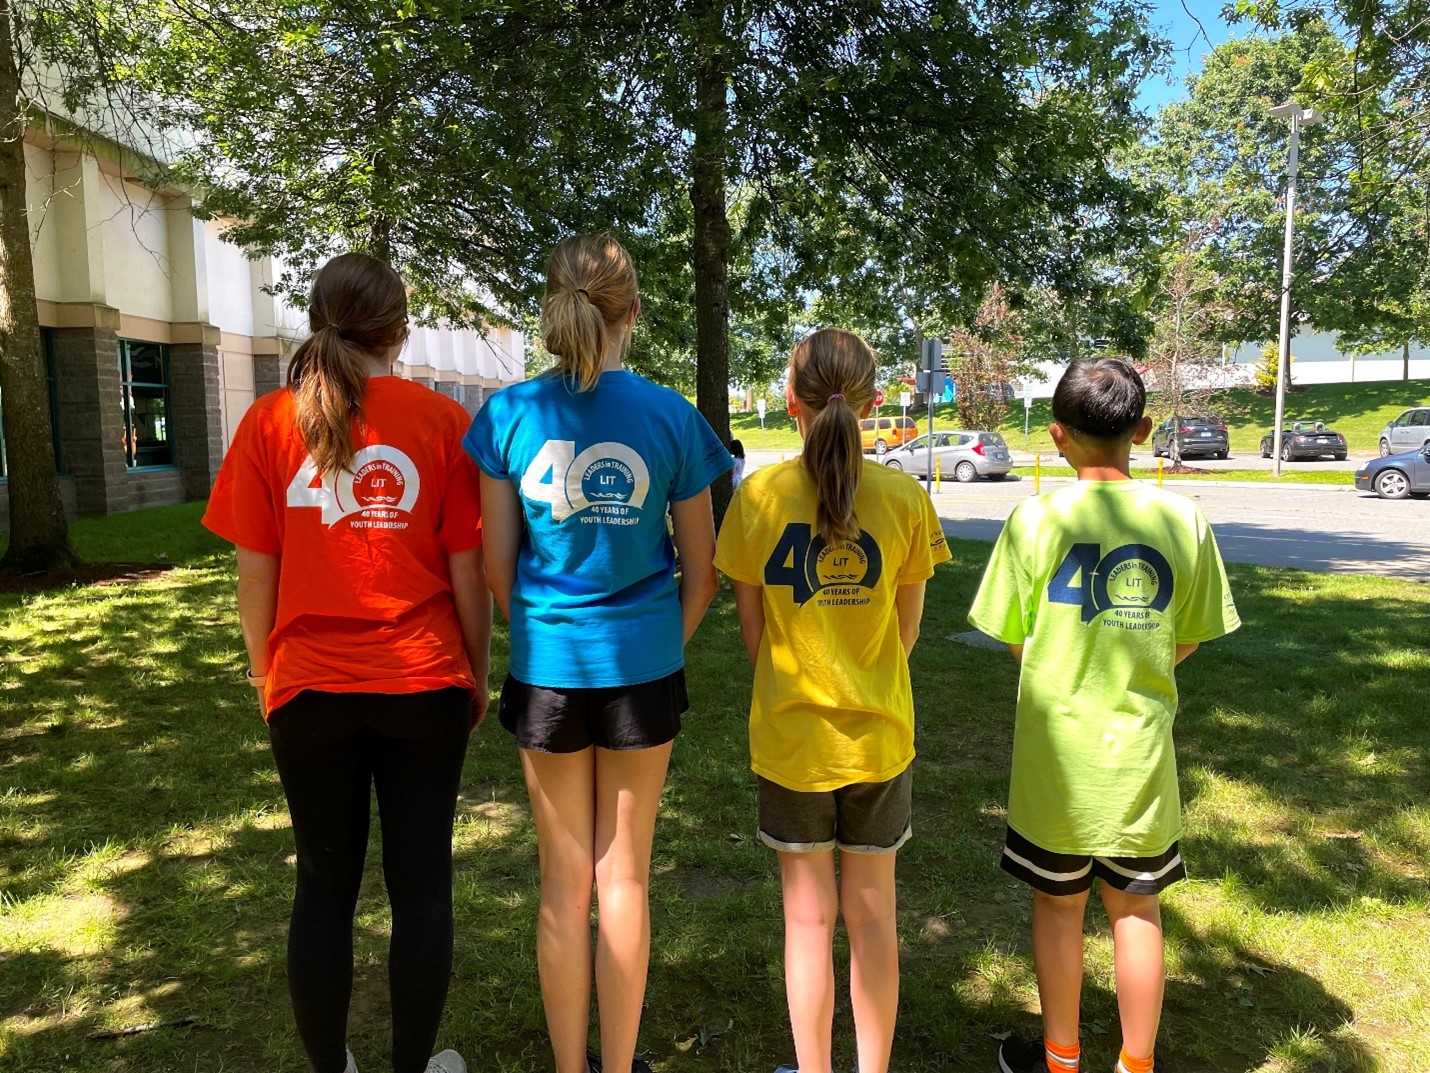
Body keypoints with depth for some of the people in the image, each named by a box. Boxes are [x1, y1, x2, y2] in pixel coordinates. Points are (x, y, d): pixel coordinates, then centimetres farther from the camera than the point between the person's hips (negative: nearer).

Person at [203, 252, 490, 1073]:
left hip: (312, 687, 1)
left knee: (326, 885, 16)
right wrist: (479, 672, 8)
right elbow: (467, 571, -4)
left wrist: (265, 671, 13)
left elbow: (257, 573, -1)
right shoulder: (442, 420, -5)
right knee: (422, 884, 12)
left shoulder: (270, 422, -2)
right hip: (425, 683, -1)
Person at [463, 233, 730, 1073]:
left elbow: (497, 563, -1)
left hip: (547, 672, 1)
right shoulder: (671, 417, -6)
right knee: (626, 875, 15)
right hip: (642, 669, 0)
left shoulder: (510, 414, -5)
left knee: (565, 879, 16)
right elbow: (702, 570, -1)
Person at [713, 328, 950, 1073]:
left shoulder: (759, 495, -12)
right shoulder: (904, 497, -9)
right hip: (879, 734, 1)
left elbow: (752, 628, -4)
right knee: (872, 912, 17)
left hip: (791, 734, -1)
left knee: (808, 918, 13)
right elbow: (907, 628, 0)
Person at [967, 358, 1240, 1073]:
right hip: (1142, 750, 2)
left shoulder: (1036, 520, -14)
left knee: (1058, 905, 15)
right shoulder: (1183, 518, -6)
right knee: (1135, 908, 18)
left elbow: (1013, 640, -6)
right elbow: (1189, 641, 3)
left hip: (1058, 750, -2)